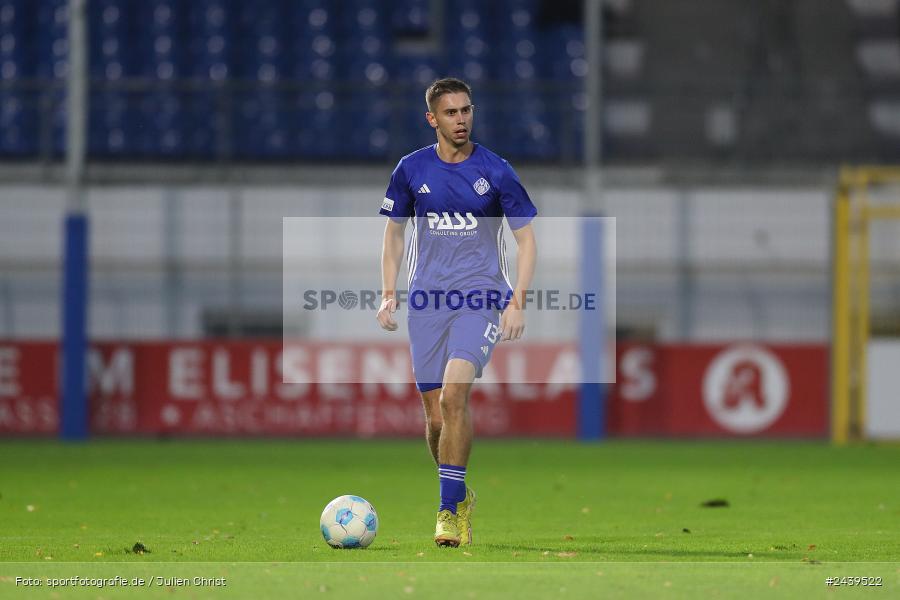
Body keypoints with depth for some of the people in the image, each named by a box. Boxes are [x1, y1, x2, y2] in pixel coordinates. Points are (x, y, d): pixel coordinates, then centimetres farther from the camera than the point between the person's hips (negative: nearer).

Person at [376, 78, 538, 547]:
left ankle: (450, 508, -19)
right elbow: (394, 231, 17)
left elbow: (526, 239, 4)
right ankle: (460, 497, 25)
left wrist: (517, 302, -7)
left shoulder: (496, 171, -1)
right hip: (426, 300, 3)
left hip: (481, 296, -3)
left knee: (454, 393, -24)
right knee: (435, 415, 1)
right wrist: (389, 293, 7)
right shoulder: (411, 169, 5)